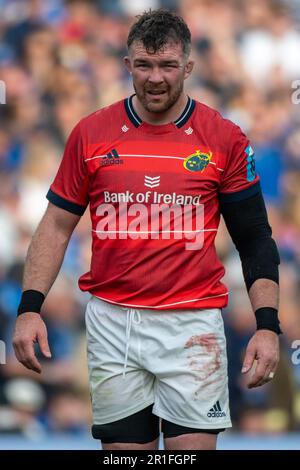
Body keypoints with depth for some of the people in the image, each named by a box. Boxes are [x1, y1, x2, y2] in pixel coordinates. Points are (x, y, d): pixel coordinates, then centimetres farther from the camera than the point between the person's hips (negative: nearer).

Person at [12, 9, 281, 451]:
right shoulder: (91, 133, 4)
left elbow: (255, 239, 4)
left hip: (192, 326, -1)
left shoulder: (225, 138, 0)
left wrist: (268, 325, -6)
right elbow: (57, 225, 8)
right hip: (112, 323, 1)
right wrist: (30, 307, -3)